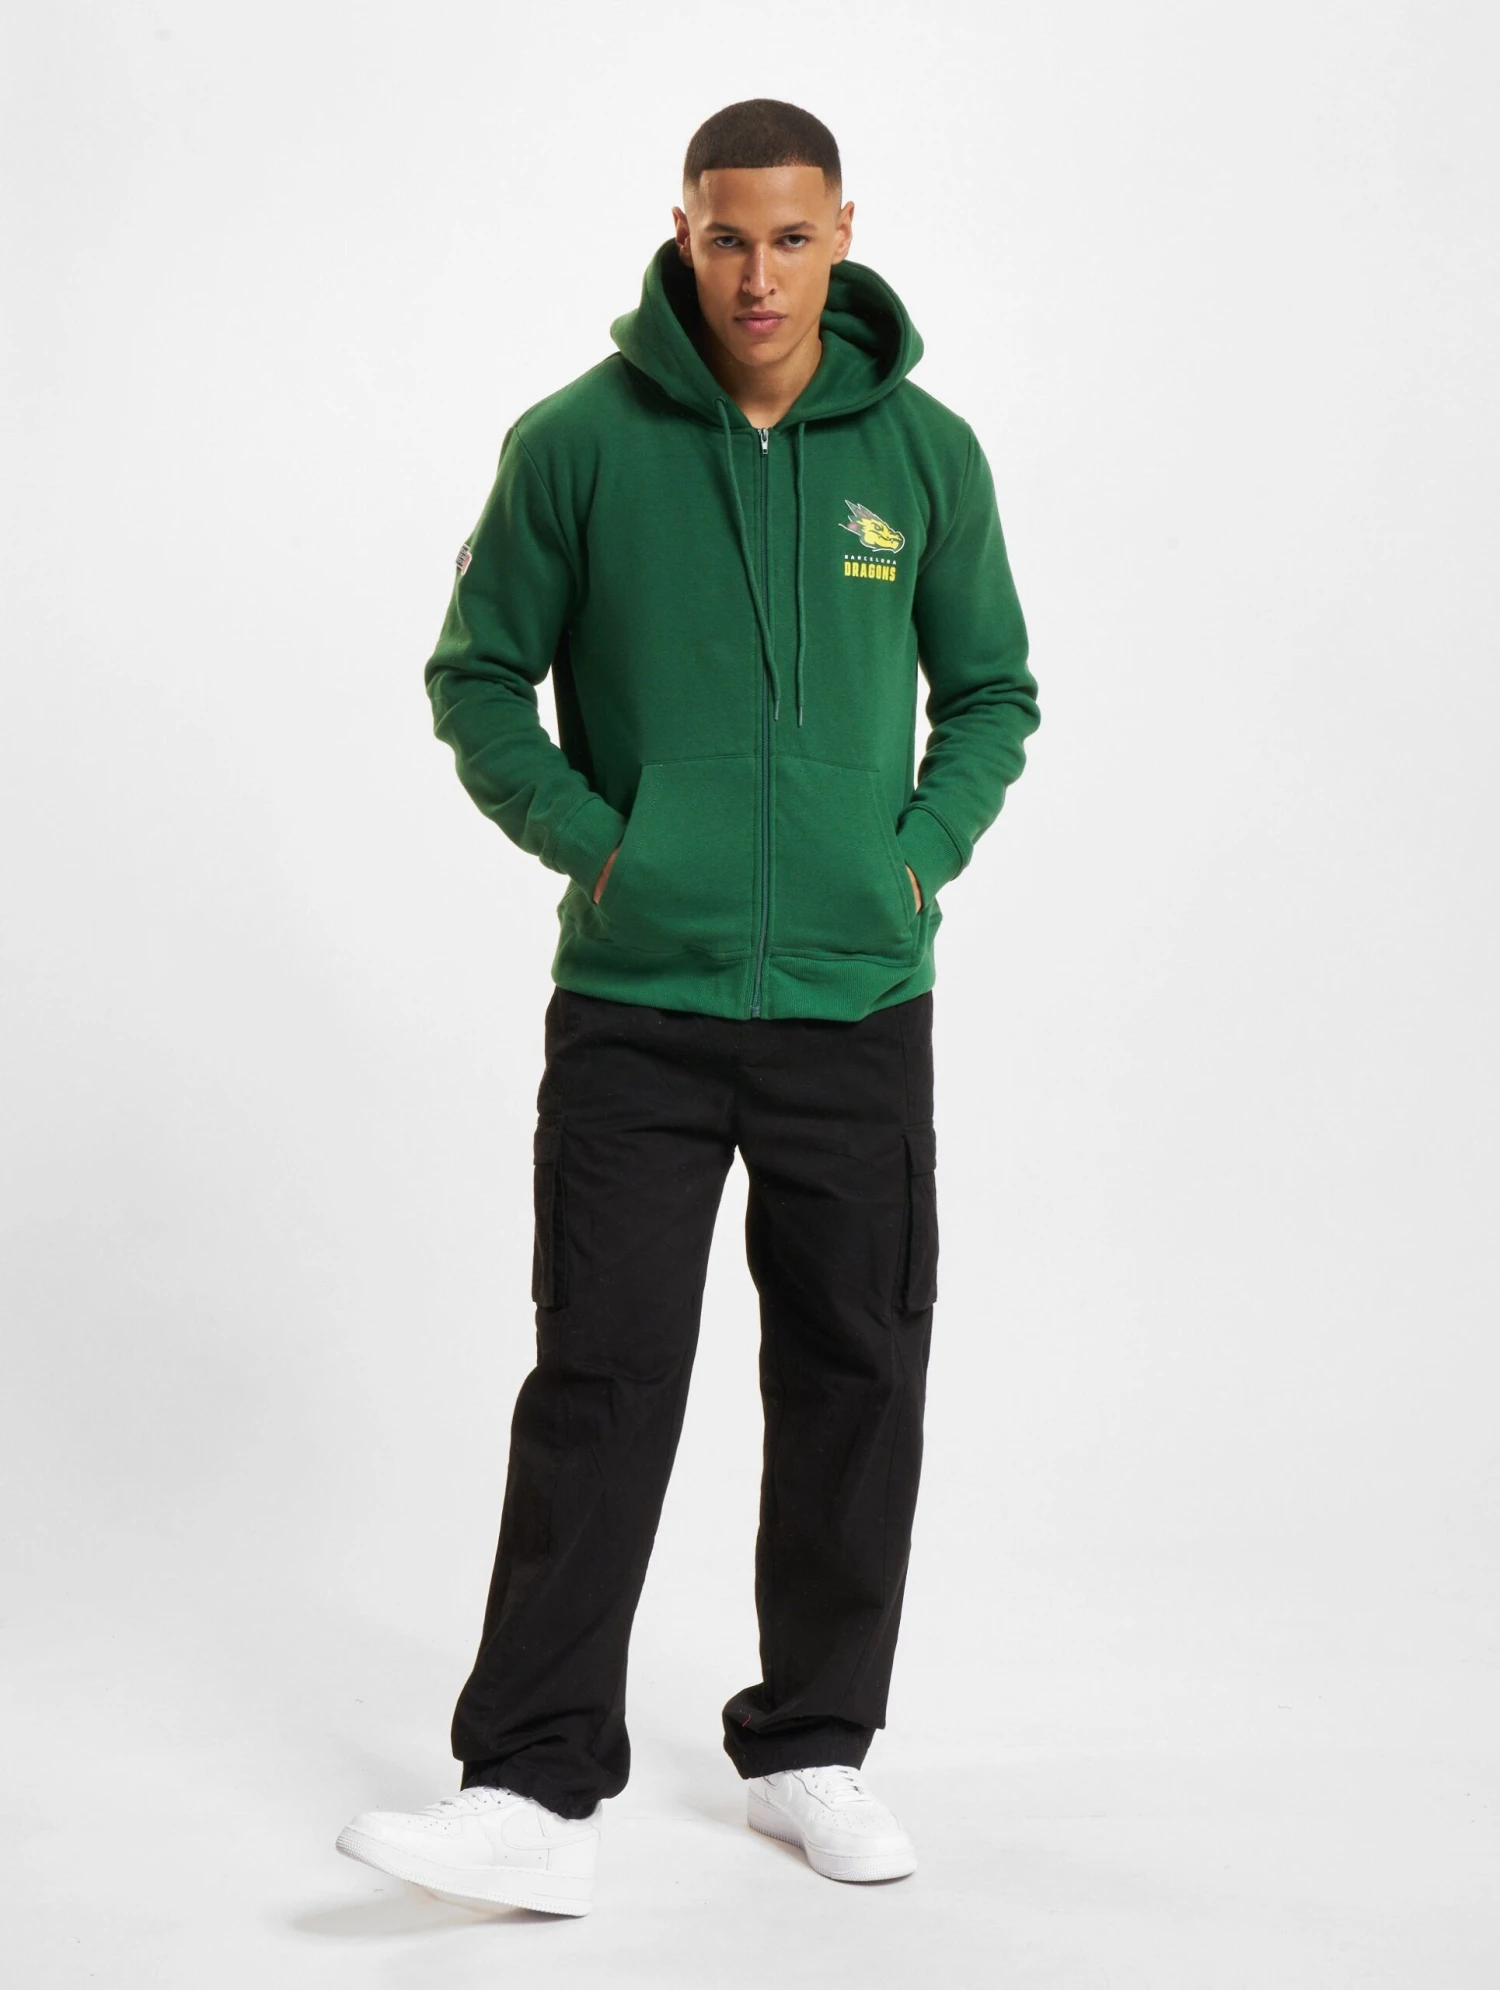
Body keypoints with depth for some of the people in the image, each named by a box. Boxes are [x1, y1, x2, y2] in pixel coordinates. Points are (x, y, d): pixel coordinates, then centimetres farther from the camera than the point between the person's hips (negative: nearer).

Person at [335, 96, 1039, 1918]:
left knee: (854, 1383, 9)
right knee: (600, 1382, -4)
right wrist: (589, 845, -5)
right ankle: (535, 1795, 0)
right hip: (635, 1003, -2)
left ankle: (814, 1749, 25)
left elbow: (990, 693, 14)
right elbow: (477, 677, 5)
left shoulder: (924, 451, 4)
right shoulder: (580, 442, -3)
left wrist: (920, 855, 0)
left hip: (857, 1005, 2)